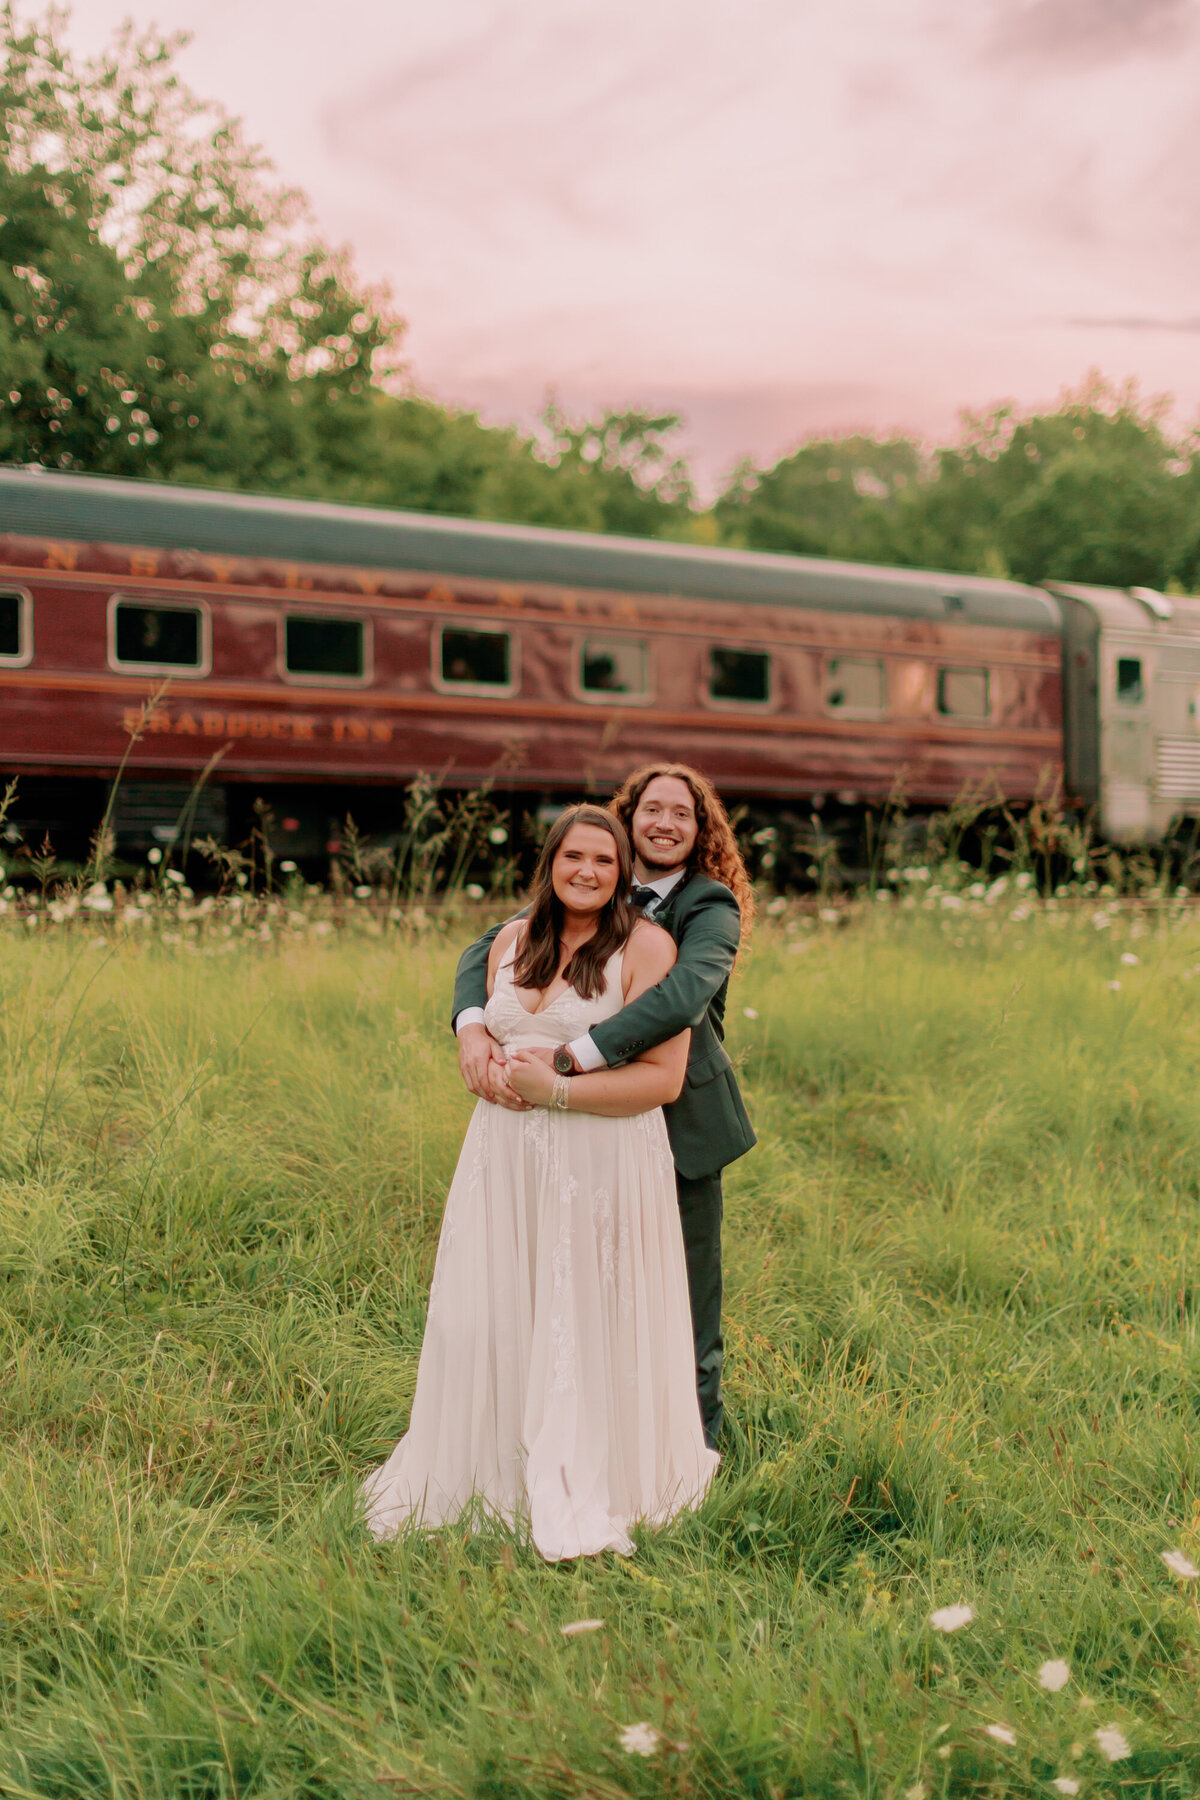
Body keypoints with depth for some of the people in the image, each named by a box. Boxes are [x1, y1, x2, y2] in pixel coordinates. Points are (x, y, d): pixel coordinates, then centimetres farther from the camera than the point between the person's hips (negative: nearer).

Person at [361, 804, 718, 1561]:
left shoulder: (645, 945, -7)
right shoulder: (512, 941, 12)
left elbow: (663, 1078, -12)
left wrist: (556, 1089, -17)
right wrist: (494, 1071, -2)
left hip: (601, 1164, -5)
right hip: (505, 1158, 5)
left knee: (587, 1328, 0)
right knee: (482, 1320, 6)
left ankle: (580, 1504, 13)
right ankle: (472, 1471, 23)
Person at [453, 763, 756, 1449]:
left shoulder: (712, 908, -12)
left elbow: (683, 997, -31)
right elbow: (489, 948, -3)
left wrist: (568, 1056, -38)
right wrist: (473, 1027, -25)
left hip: (684, 1122, -3)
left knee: (689, 1286, 8)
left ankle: (697, 1437, 28)